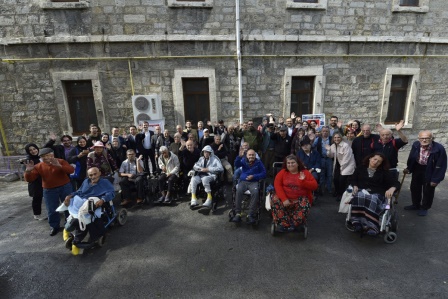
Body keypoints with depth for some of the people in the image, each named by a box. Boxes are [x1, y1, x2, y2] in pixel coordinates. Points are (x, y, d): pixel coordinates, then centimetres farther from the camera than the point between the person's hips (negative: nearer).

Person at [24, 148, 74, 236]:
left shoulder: (61, 161, -9)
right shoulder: (39, 166, -2)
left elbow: (71, 170, -24)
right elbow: (29, 179, -4)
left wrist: (59, 166, -38)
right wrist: (28, 171, -24)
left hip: (65, 187, -2)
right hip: (49, 190, 2)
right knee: (51, 210, 7)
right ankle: (55, 226, 26)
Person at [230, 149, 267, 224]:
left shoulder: (258, 162, 5)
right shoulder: (243, 160, 7)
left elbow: (264, 173, 2)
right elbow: (237, 165, -13)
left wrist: (253, 176, -11)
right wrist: (239, 156, -31)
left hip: (254, 182, 0)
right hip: (243, 181, 1)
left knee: (255, 192, -32)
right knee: (239, 191, -31)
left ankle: (250, 215, -26)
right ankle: (238, 214, -26)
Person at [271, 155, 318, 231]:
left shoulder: (305, 173, 3)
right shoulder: (282, 172, 3)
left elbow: (314, 186, -3)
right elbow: (277, 185, -9)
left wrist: (303, 181, -21)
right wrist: (284, 199, -22)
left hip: (300, 199, 0)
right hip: (285, 198, 1)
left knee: (305, 205, -33)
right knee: (275, 200, -28)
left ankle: (294, 224, -18)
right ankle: (284, 224, -22)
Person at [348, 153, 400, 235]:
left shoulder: (384, 172, 20)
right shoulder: (360, 168, 22)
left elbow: (396, 183, 9)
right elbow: (352, 179, 16)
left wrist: (392, 188, -16)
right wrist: (355, 186, -8)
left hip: (377, 193, 0)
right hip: (361, 191, 0)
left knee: (373, 200, -39)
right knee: (360, 197, -39)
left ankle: (370, 226, -45)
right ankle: (357, 222, -43)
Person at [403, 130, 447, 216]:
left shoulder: (439, 148, -25)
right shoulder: (415, 145, -15)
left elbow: (441, 166, -18)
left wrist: (436, 179, -17)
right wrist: (409, 168, 7)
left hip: (430, 172, -4)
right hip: (417, 169, 4)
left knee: (428, 191, 12)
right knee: (414, 188, 19)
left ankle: (424, 208, 34)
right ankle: (416, 205, 40)